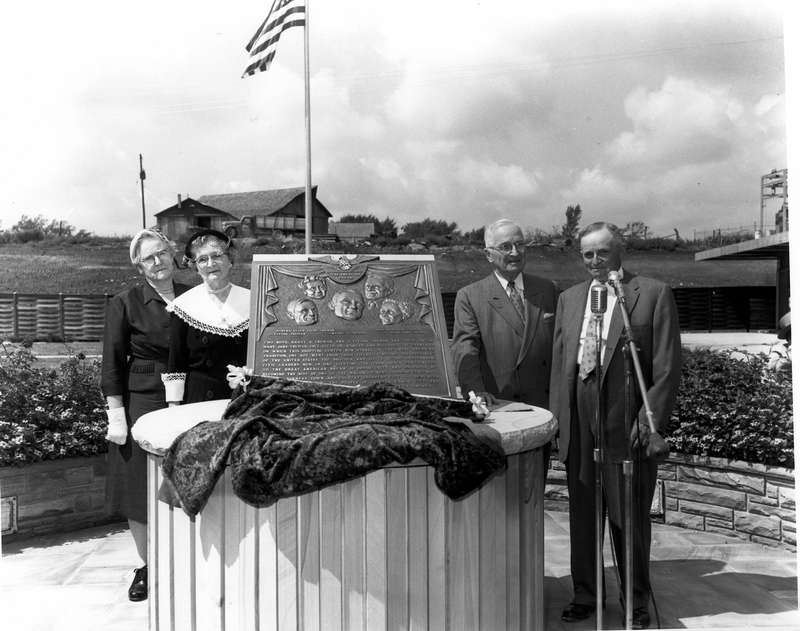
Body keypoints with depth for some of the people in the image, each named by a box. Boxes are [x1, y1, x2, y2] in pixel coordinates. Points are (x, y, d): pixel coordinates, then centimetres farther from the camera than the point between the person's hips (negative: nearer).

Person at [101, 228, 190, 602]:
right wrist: (116, 415, -8)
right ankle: (147, 566, 26)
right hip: (142, 402, -2)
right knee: (140, 486, 7)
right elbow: (112, 364, -4)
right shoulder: (124, 304, -2)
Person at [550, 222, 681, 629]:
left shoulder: (654, 294, -2)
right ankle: (584, 595, 30)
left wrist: (651, 421, -12)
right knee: (582, 514, 13)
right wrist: (557, 417, 6)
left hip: (629, 423, -4)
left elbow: (668, 367, -6)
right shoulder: (569, 298, 13)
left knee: (629, 516, 8)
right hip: (579, 423, 4)